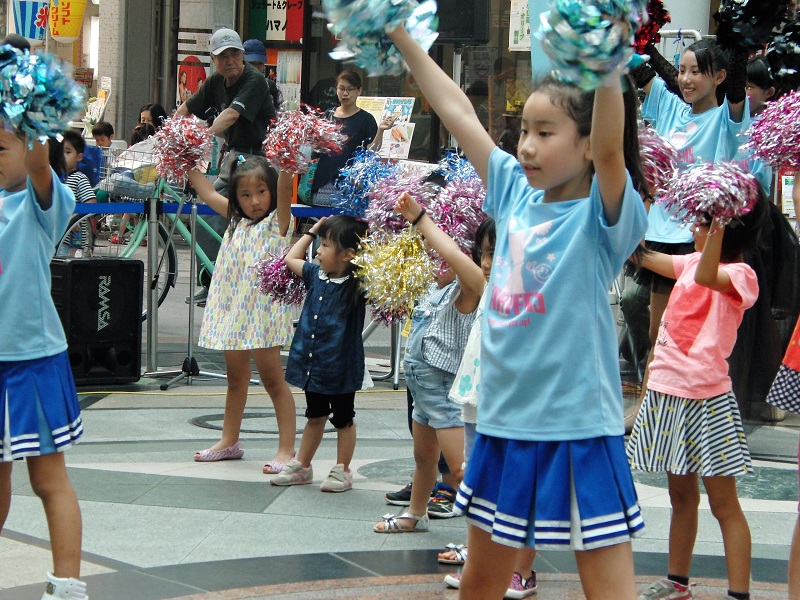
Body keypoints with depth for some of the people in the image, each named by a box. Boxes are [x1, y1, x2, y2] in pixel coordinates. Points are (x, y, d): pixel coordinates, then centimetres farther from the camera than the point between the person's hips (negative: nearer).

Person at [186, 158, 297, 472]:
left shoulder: (277, 221, -6)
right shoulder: (237, 221, 11)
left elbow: (284, 188, -23)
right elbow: (208, 193, 20)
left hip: (262, 311, -6)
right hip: (232, 310, 6)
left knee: (273, 379, -4)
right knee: (235, 377, 18)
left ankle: (287, 449, -1)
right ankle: (229, 440, 30)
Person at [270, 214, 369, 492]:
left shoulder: (357, 285, -16)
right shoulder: (316, 275, 2)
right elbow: (291, 259, 19)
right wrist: (312, 231, 15)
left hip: (340, 368, -6)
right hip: (312, 365, 6)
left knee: (343, 419, 11)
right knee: (314, 417, 21)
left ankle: (342, 471, 22)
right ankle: (301, 467, 31)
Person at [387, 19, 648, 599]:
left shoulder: (603, 215, -11)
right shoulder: (515, 193, 6)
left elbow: (611, 148, -30)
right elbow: (458, 112, 9)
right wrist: (402, 36, 10)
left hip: (579, 431, -6)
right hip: (503, 424, 7)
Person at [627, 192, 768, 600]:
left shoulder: (740, 275, -14)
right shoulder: (693, 261, 10)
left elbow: (706, 276, -35)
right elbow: (644, 255, 18)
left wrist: (718, 223, -41)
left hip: (706, 399, -8)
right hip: (668, 393, 8)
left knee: (723, 502, -4)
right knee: (681, 494, 19)